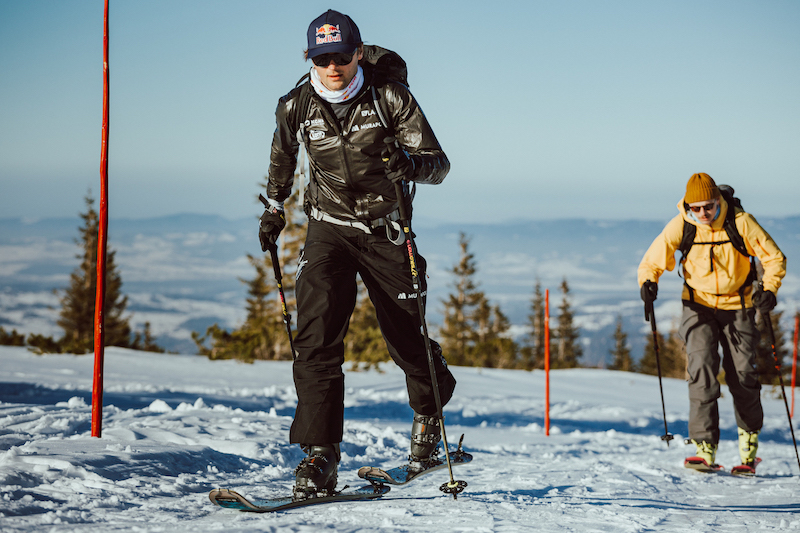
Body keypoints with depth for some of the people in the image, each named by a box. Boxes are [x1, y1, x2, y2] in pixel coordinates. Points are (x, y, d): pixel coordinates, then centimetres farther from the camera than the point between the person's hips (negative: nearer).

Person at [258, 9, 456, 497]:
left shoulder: (390, 98, -14)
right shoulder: (297, 108, -7)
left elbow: (439, 165, -15)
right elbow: (283, 152, 18)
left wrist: (409, 164, -37)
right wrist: (275, 206, 24)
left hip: (386, 230, -1)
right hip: (329, 229, 1)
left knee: (406, 334, 7)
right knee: (317, 333, -18)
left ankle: (429, 409, 40)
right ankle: (320, 454, -19)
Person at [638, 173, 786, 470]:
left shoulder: (740, 222, -16)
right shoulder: (680, 226, -12)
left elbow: (774, 257, -7)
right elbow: (653, 261, -5)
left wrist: (769, 290, -23)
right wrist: (648, 282, -26)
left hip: (738, 306, 0)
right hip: (698, 306, 1)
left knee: (742, 374, -1)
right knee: (702, 369, -16)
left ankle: (749, 435, 26)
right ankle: (704, 445, -17)